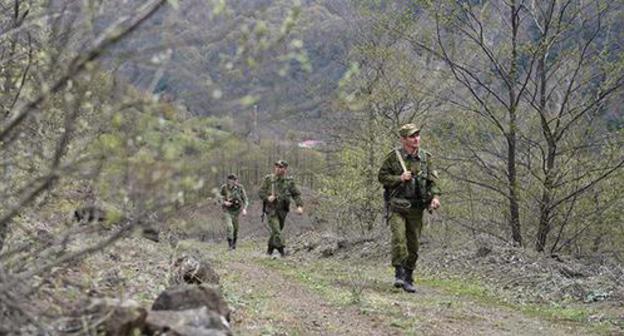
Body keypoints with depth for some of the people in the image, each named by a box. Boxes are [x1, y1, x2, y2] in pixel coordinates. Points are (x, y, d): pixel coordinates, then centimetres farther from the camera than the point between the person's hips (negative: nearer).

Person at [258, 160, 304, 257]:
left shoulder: (289, 181, 1)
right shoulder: (268, 179, -3)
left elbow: (296, 194, 1)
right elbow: (260, 192, -1)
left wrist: (299, 206, -14)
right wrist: (267, 198, -22)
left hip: (282, 210, 3)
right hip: (271, 209, -3)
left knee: (277, 230, 14)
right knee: (276, 230, -17)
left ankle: (270, 249, 32)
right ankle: (281, 250, -22)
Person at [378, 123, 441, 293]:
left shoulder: (425, 158, 6)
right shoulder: (393, 157, -3)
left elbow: (432, 180, 4)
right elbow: (382, 177, 1)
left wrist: (435, 196, -12)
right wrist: (399, 178, -14)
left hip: (416, 208, 3)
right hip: (397, 205, -3)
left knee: (413, 244, 6)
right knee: (398, 238, -20)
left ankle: (408, 278, 16)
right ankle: (399, 273, -14)